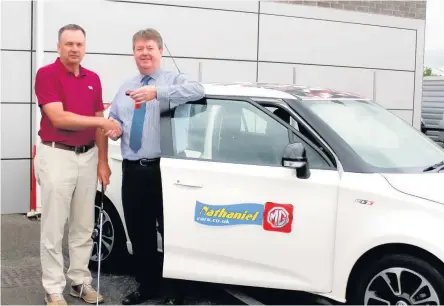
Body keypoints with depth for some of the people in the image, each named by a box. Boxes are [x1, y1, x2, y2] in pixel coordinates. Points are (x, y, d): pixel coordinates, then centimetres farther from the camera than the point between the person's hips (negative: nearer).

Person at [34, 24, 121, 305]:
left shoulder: (93, 79, 10)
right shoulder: (46, 74, -8)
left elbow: (99, 126, 11)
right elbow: (58, 118, -19)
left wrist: (102, 161, 6)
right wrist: (101, 121, -18)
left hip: (88, 156, 6)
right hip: (57, 156, -6)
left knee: (84, 227, 12)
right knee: (54, 228, 0)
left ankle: (80, 281, 23)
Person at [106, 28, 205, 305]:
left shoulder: (174, 80, -2)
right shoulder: (125, 88, 17)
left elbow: (197, 91, -24)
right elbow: (114, 119, 25)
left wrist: (158, 92, -35)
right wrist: (114, 128, 0)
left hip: (163, 170, -6)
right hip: (132, 171, 6)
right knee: (139, 233, 13)